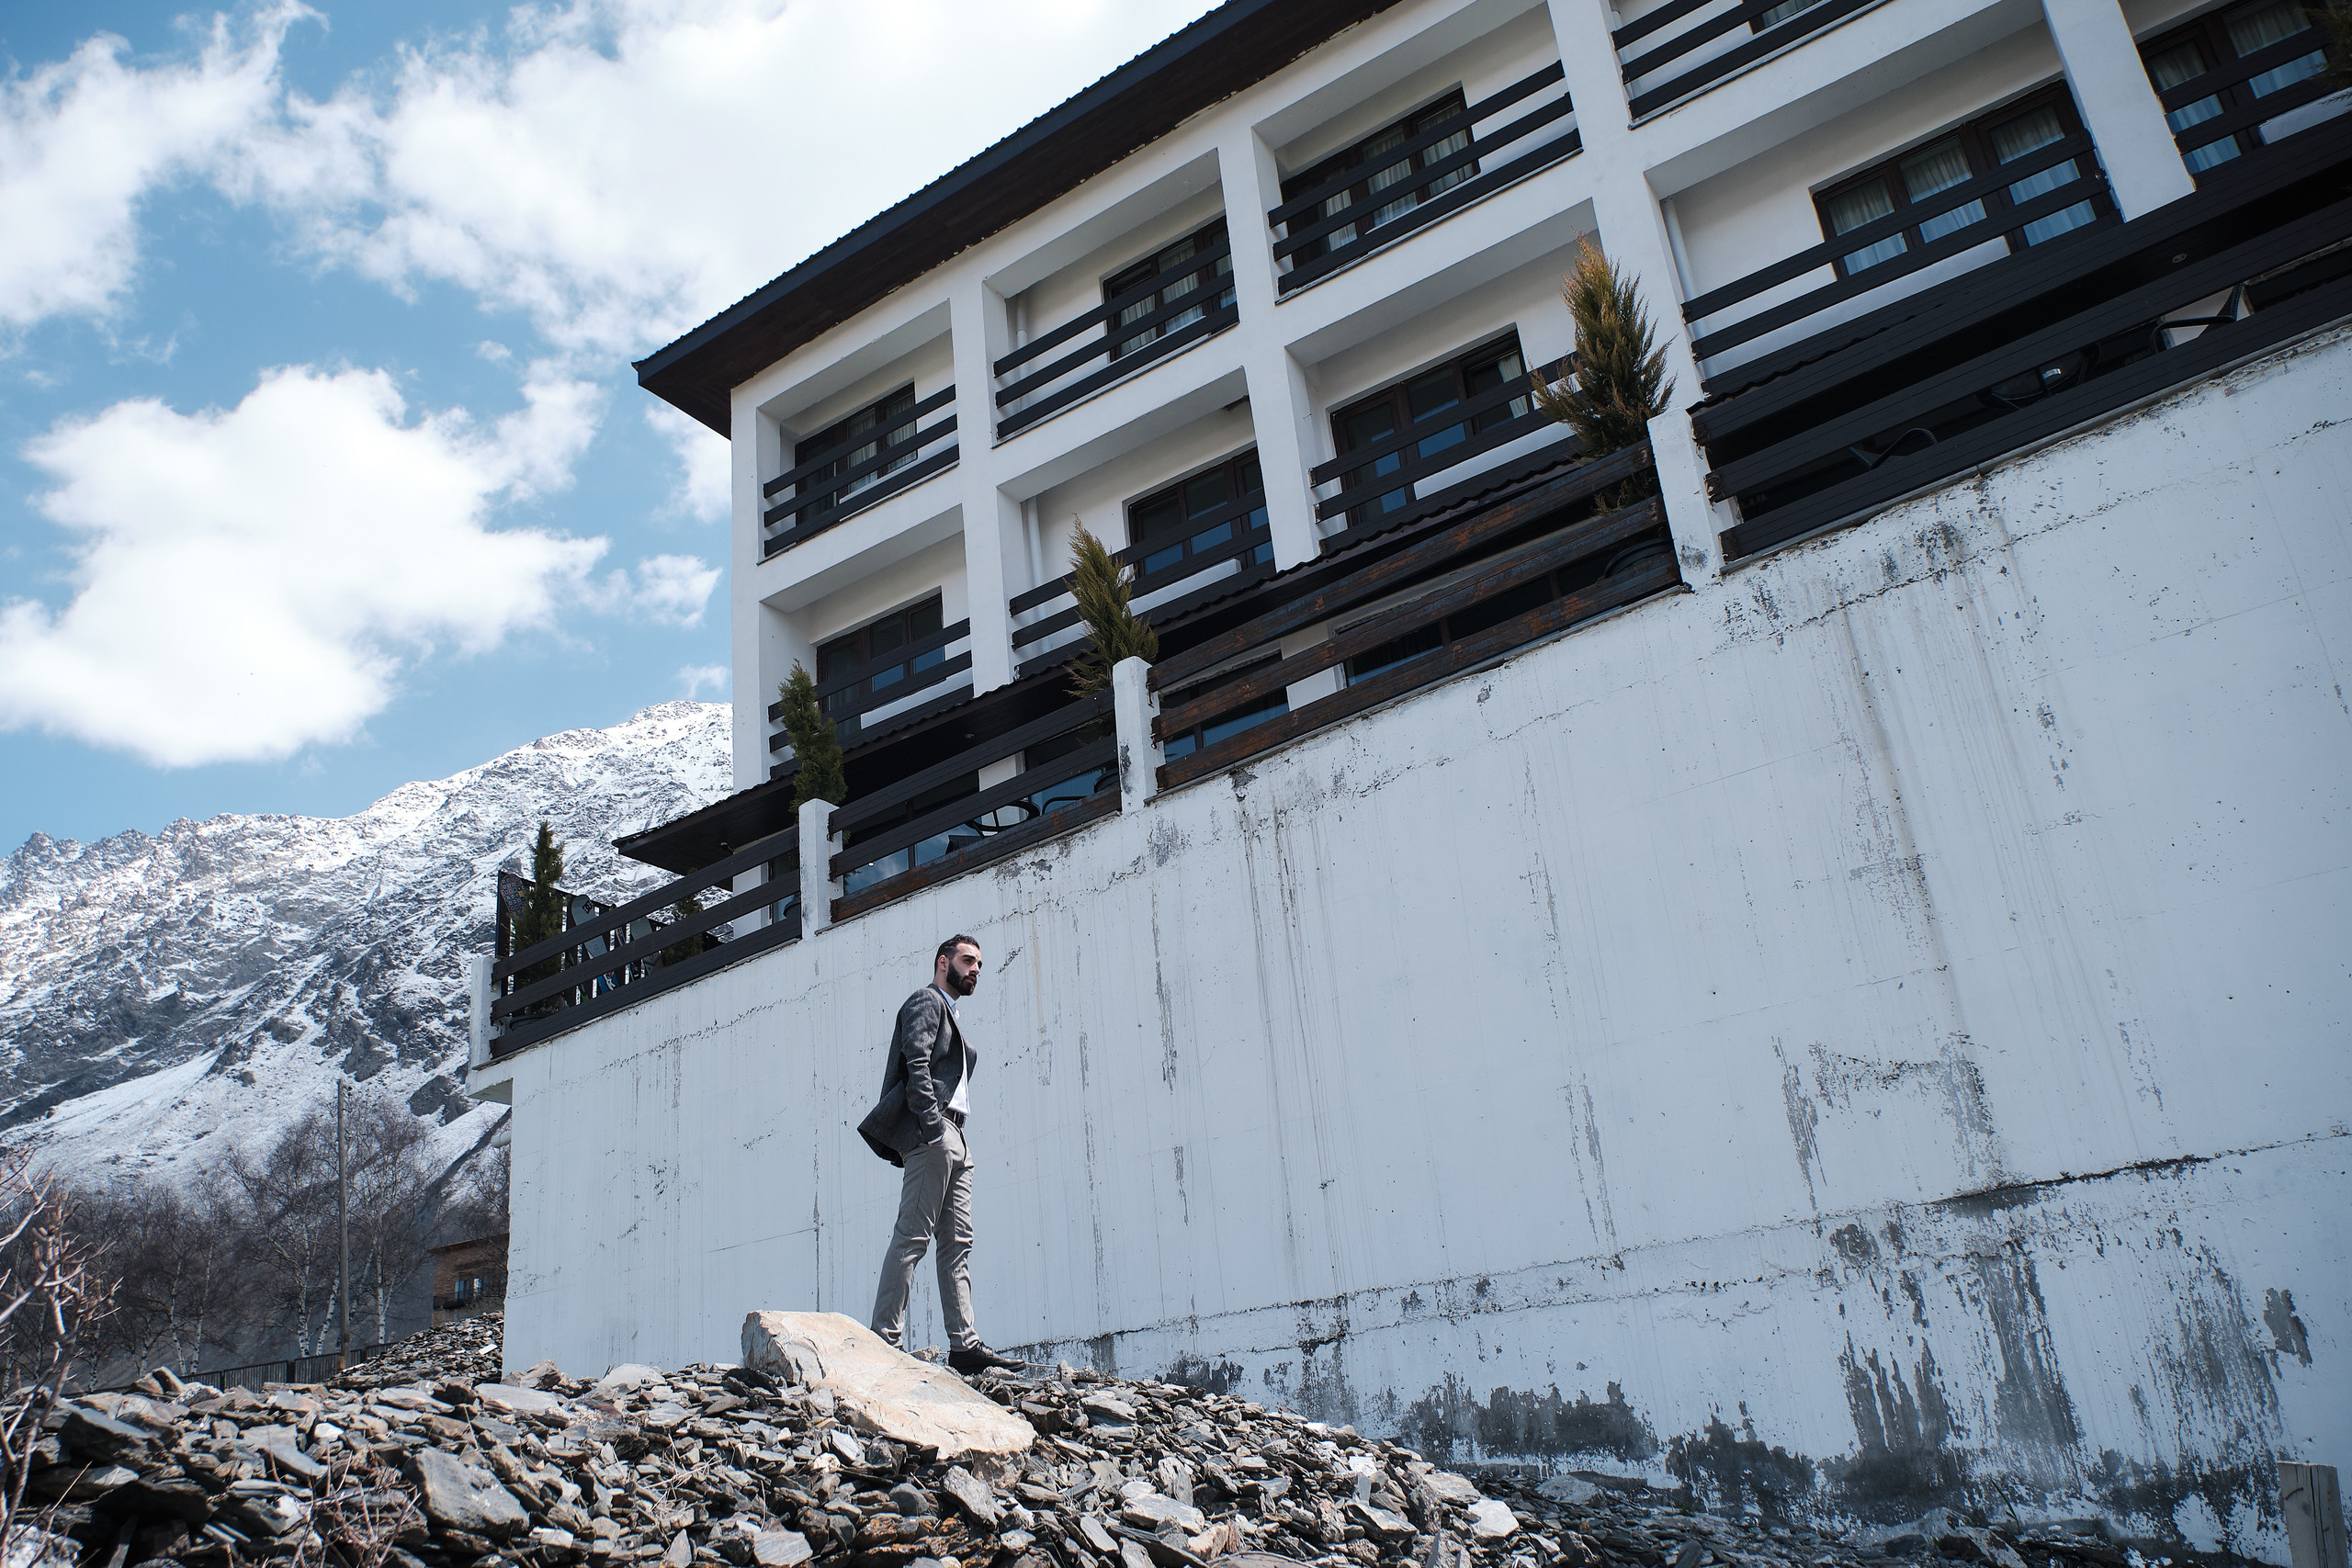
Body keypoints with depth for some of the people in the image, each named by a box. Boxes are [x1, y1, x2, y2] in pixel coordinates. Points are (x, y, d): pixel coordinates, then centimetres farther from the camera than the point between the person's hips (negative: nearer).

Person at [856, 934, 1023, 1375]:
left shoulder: (950, 1014, 29)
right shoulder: (926, 1002, 1)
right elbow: (916, 1064, -14)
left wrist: (950, 1135, 13)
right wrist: (932, 1124, -22)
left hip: (953, 1139, 10)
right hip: (932, 1130, -10)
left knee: (958, 1243, 4)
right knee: (913, 1236, -12)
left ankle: (964, 1344, 3)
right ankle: (884, 1338, -11)